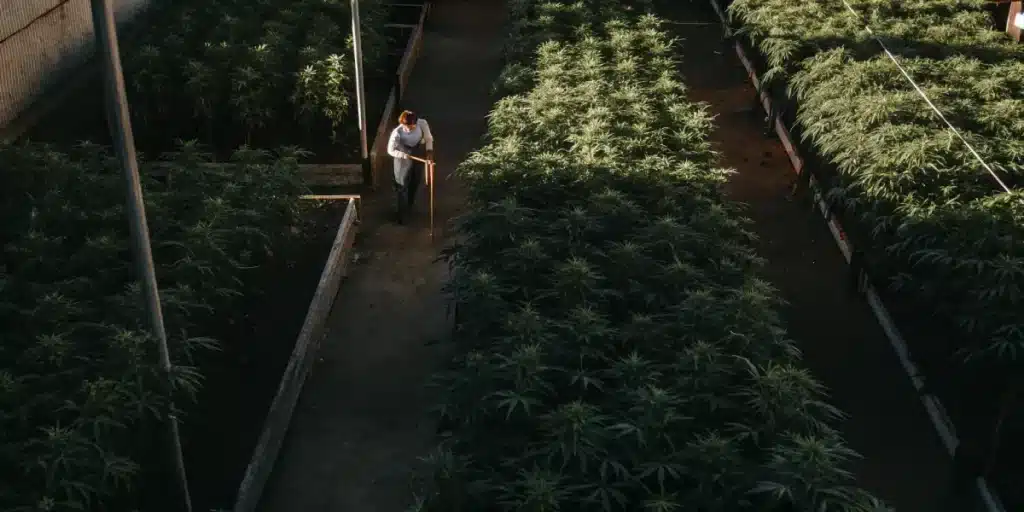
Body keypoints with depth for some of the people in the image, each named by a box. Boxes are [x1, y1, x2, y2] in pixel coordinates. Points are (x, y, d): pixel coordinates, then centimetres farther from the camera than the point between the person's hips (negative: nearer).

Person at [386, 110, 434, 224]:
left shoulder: (422, 123, -24)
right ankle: (401, 213, 23)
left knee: (415, 183, 22)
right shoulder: (397, 133, -32)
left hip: (418, 155, 4)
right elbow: (390, 150, -20)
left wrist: (429, 151, -18)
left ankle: (409, 207, 47)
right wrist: (405, 155, -29)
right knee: (402, 185, 5)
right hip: (403, 160, -4)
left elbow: (428, 138, -6)